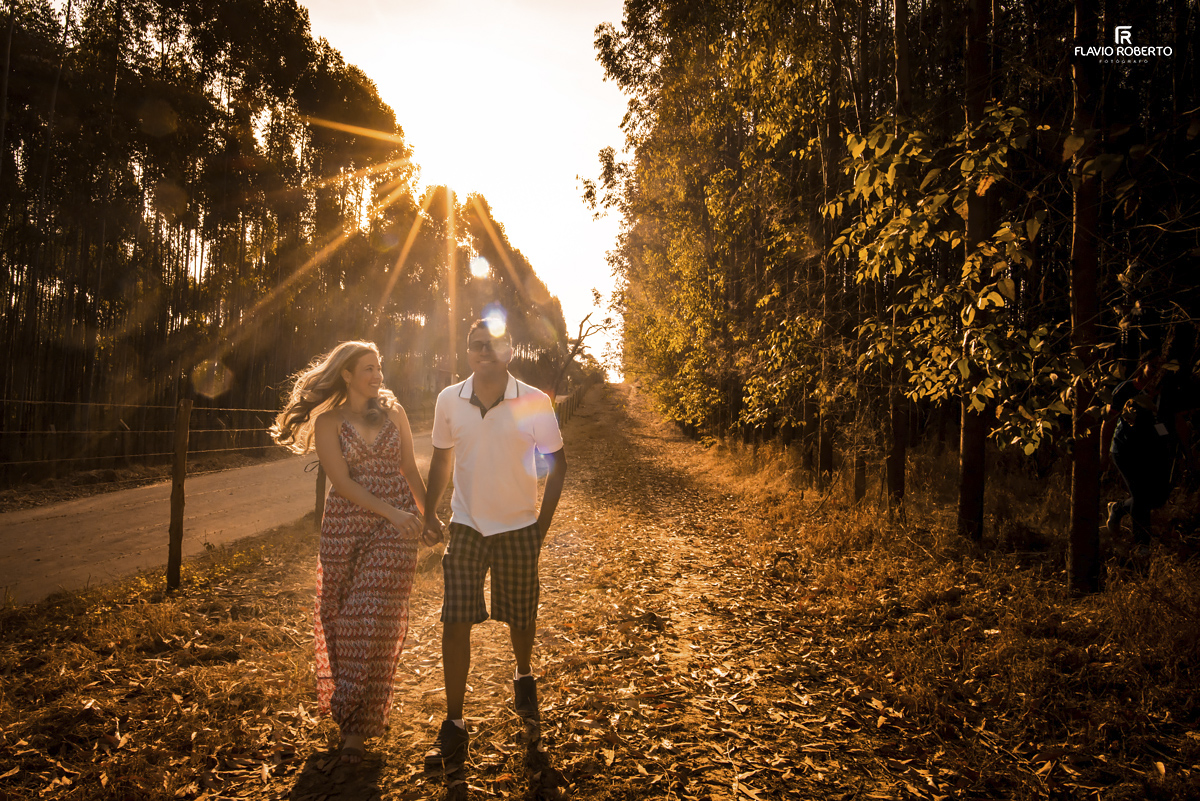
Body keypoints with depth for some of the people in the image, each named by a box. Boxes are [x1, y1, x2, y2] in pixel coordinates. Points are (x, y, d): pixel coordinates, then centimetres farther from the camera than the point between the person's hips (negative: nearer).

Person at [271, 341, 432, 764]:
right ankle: (347, 708, 29)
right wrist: (392, 512, -17)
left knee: (374, 619, -4)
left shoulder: (393, 411, 8)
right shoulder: (328, 422, -1)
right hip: (345, 525, -1)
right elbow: (343, 482, -10)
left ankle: (356, 723, 6)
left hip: (397, 525, 1)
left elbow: (410, 468, 14)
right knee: (340, 618, 6)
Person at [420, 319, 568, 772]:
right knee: (454, 622, -4)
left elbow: (557, 462, -2)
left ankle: (523, 678, 46)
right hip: (466, 526, 1)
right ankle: (453, 726, 10)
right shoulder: (449, 400, -6)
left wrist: (543, 523, -4)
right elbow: (441, 457, 8)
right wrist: (429, 514, 8)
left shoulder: (534, 403, -13)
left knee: (520, 616, 14)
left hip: (518, 527, -1)